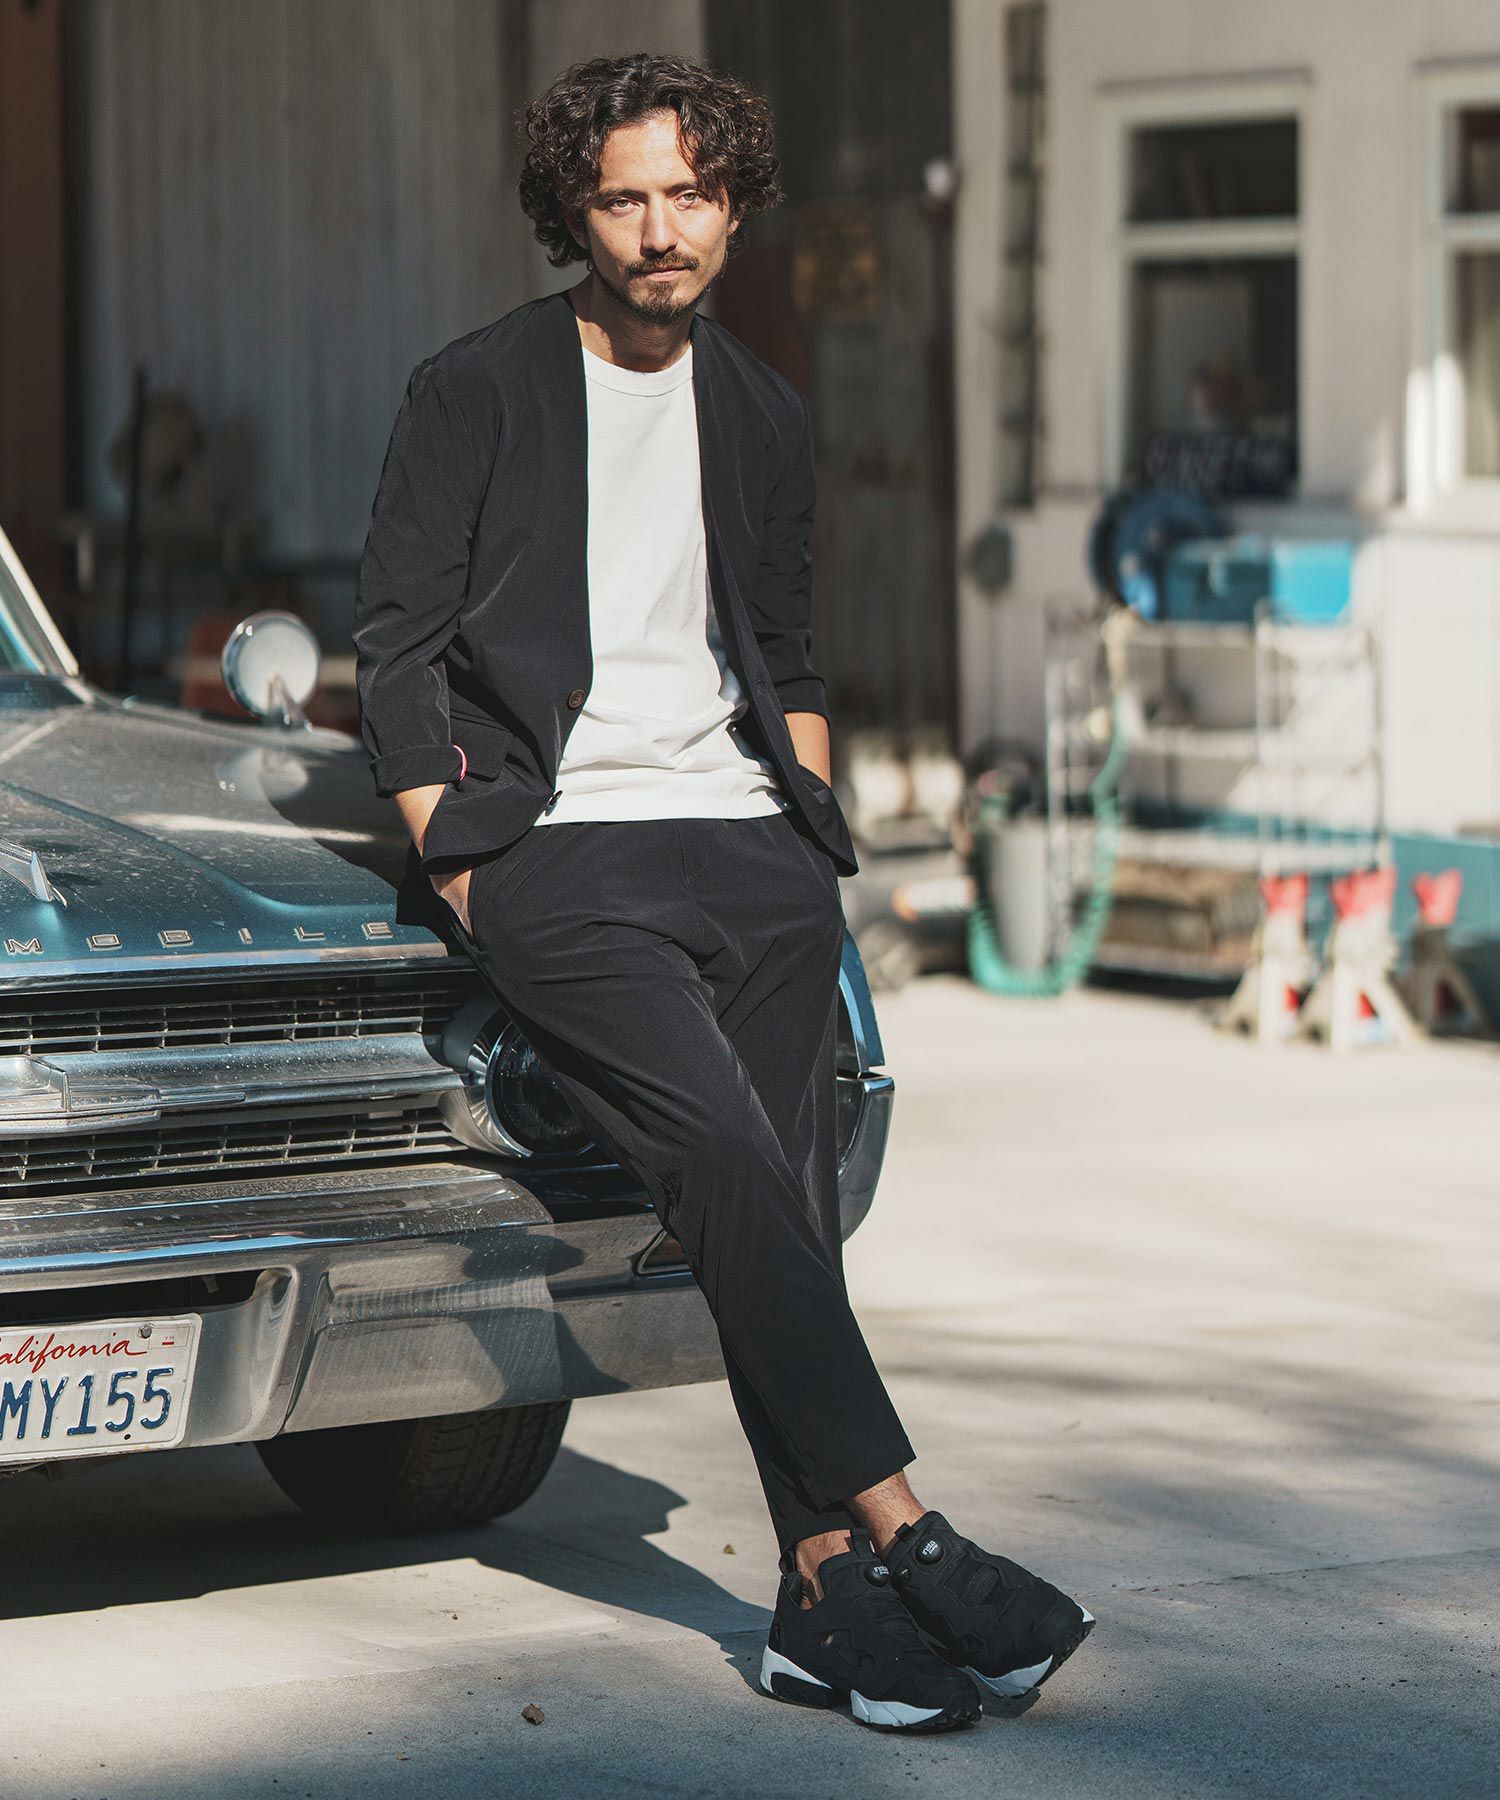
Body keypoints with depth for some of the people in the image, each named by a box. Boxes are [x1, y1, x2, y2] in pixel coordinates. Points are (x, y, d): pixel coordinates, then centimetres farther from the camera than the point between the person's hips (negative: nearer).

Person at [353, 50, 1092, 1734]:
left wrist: (815, 833, 14)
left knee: (786, 1200, -6)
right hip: (560, 853, -5)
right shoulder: (475, 392, 3)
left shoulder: (764, 420, 18)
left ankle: (826, 1595, -7)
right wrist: (459, 867, -6)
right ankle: (902, 1534, -23)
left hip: (750, 851, 5)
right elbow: (396, 648, 1)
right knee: (735, 1171, -20)